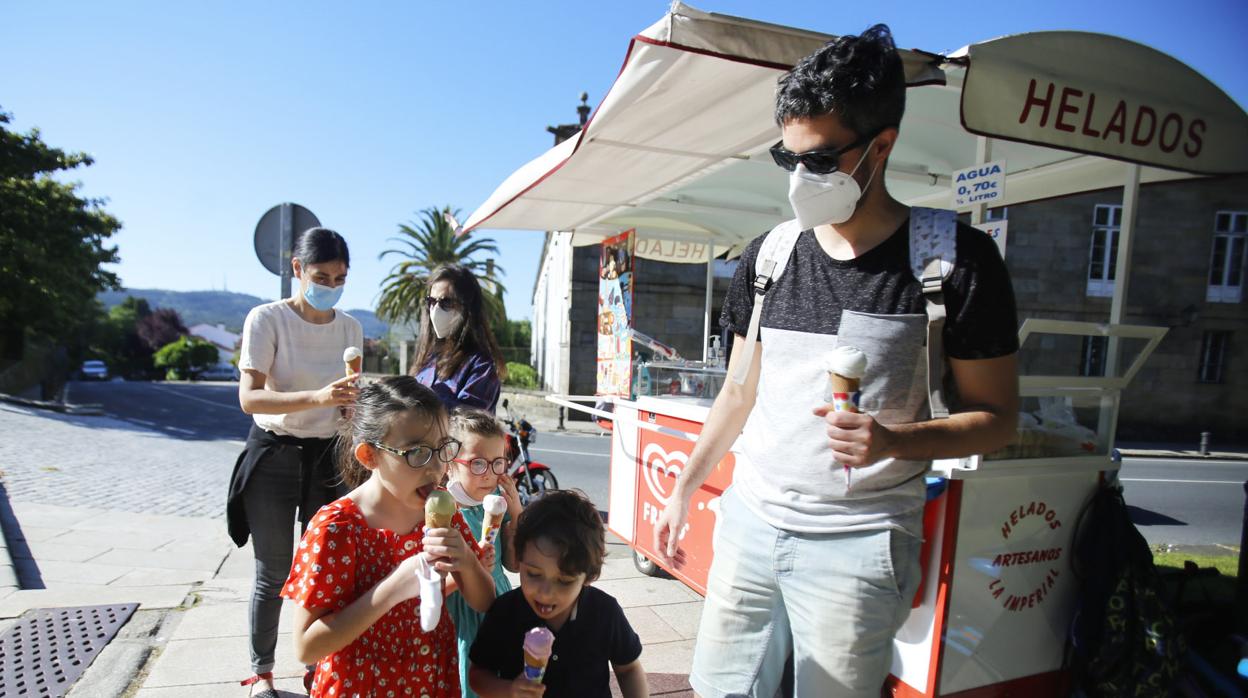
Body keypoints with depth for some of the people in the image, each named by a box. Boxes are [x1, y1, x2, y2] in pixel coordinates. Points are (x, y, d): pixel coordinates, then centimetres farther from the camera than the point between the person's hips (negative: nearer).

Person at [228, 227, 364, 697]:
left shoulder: (350, 328, 2)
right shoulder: (267, 319, -10)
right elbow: (249, 398, -19)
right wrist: (317, 397, -34)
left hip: (329, 457, 3)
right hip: (274, 456, -3)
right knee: (274, 575, 6)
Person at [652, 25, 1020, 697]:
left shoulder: (955, 259, -7)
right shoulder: (768, 254, 4)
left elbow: (996, 416, -3)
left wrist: (893, 440, -22)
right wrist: (683, 489, 12)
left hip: (856, 541, -4)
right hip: (747, 520, 4)